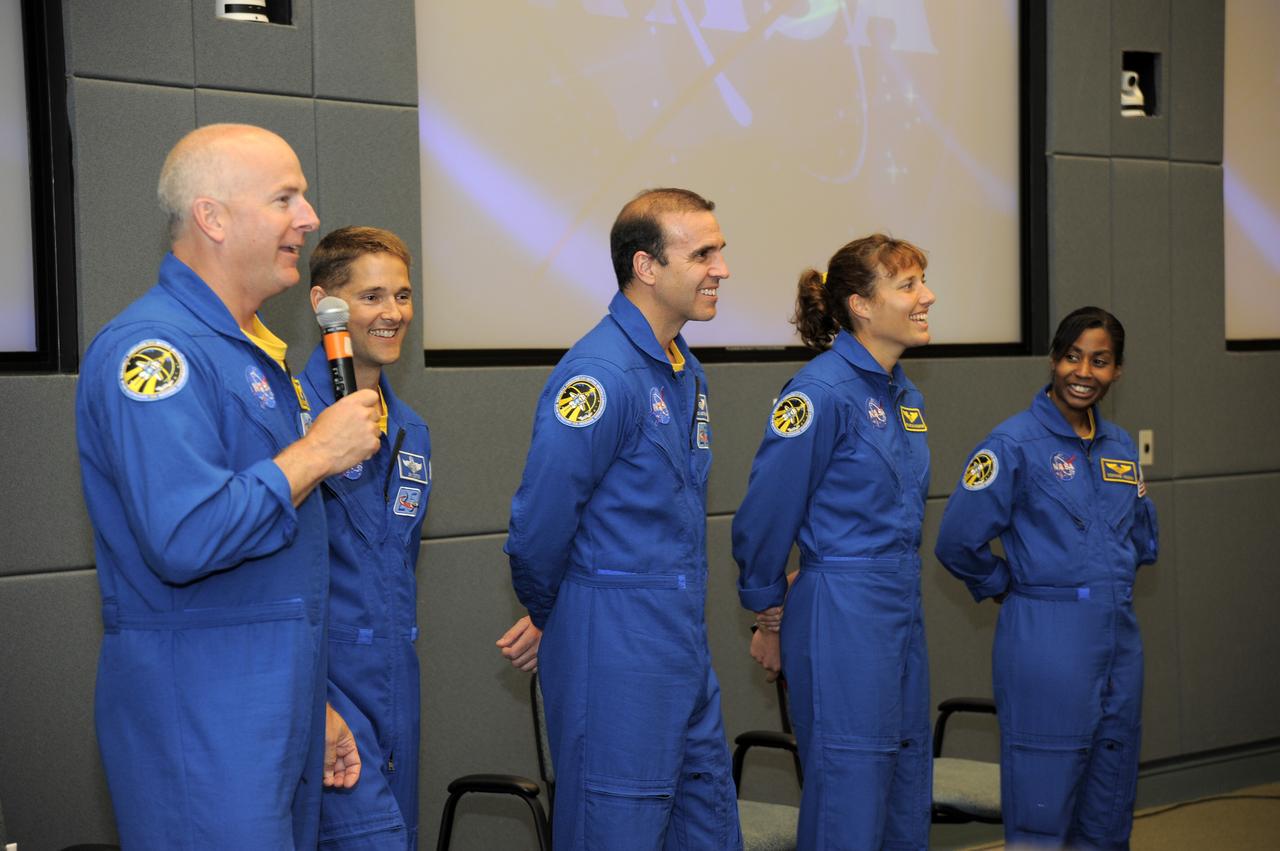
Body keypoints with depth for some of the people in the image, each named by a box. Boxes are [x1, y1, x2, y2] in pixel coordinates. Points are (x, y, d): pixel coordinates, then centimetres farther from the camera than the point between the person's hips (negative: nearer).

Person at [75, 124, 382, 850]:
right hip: (203, 719, -9)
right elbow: (186, 538, -29)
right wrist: (318, 453, -16)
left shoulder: (257, 352, 17)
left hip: (278, 710, 9)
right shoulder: (154, 349, -16)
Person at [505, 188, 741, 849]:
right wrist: (549, 616, -1)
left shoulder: (687, 373, 12)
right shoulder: (599, 374, -19)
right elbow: (539, 521, -17)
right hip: (614, 649, -9)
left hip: (684, 642, 9)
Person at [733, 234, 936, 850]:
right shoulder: (821, 391, -15)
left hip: (901, 611, 9)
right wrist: (769, 619, -3)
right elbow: (764, 516, -12)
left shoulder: (904, 397, 11)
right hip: (842, 620, -9)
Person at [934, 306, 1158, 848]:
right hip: (1045, 637, -6)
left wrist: (1105, 580, 12)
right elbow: (959, 542, -10)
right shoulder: (1015, 443, -9)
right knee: (1042, 806, -3)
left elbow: (1143, 541, 24)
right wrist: (1002, 587, 3)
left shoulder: (1120, 448, 11)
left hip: (1119, 635, 6)